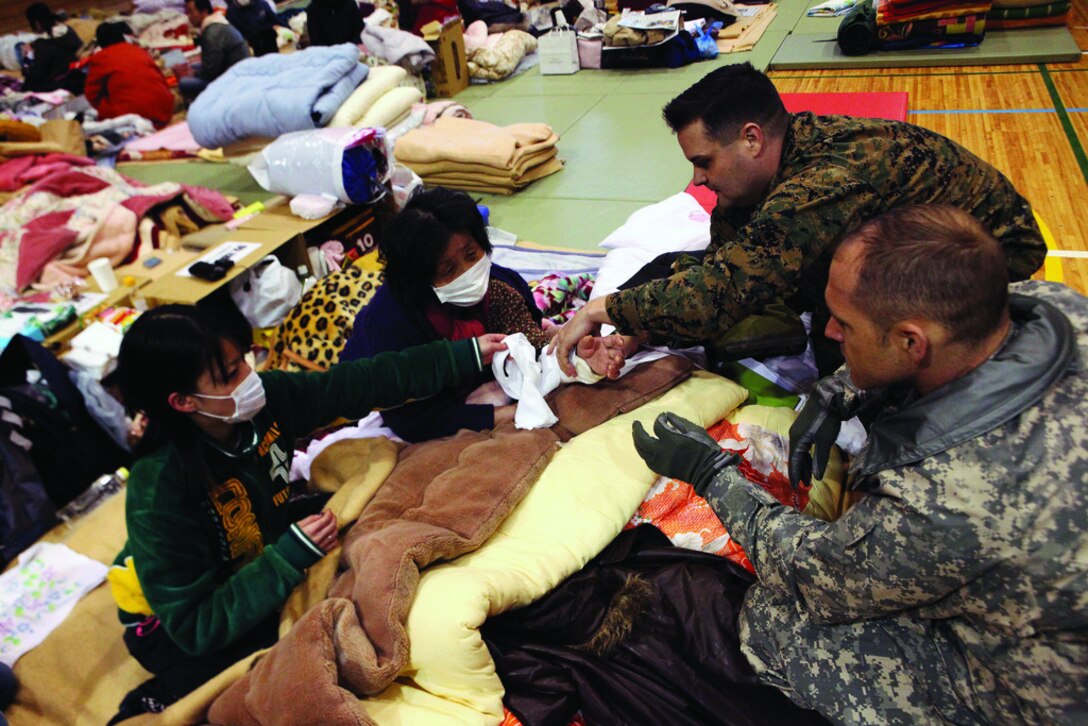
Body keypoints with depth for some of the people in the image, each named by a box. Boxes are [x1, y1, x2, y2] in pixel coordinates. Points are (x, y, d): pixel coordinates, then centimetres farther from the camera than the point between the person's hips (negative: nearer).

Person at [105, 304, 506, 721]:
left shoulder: (265, 398, -23)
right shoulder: (159, 492, -35)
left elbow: (363, 383, -16)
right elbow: (195, 626, -30)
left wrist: (465, 355, -16)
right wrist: (291, 555, -37)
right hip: (171, 625, -6)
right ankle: (161, 699, 4)